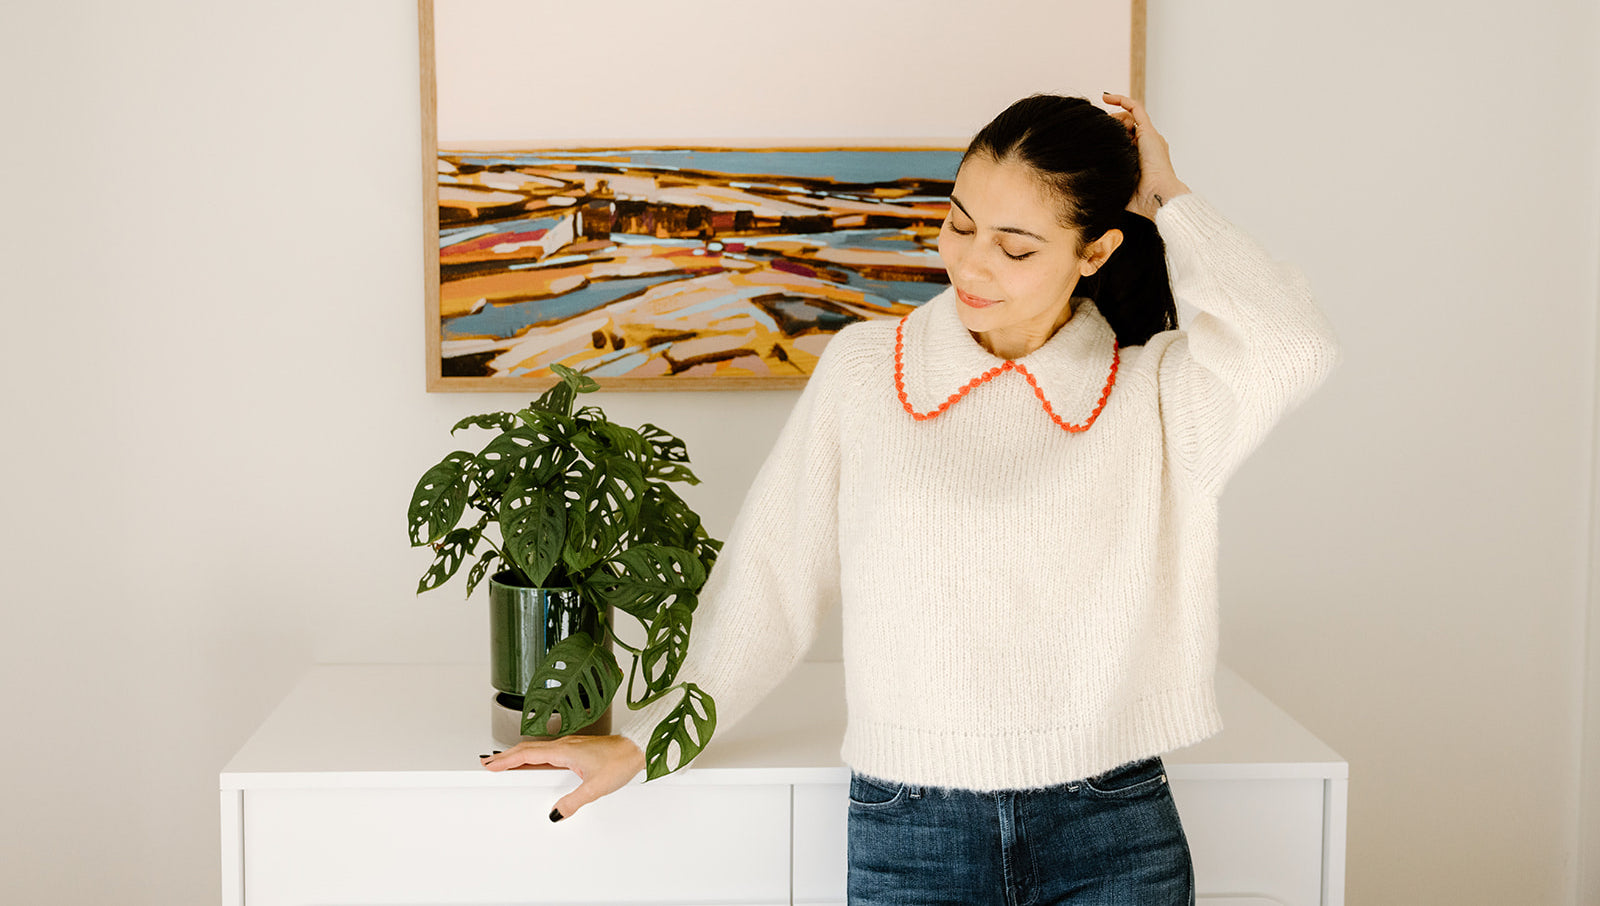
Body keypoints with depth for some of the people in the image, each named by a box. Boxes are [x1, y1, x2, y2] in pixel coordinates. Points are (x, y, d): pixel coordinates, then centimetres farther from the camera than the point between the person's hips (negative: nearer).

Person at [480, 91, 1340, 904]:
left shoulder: (1154, 392, 1)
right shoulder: (864, 368, 4)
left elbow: (1289, 346, -20)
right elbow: (771, 574, 8)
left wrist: (1167, 200, -6)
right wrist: (645, 737, 8)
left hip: (1114, 835, 0)